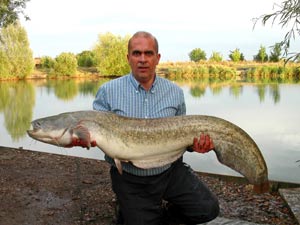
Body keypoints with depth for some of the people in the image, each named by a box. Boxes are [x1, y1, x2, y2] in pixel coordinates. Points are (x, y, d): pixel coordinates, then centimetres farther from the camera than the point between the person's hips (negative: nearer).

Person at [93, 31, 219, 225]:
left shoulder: (175, 92, 2)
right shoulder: (108, 92, -6)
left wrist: (194, 143, -12)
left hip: (171, 171, 2)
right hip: (130, 180, -2)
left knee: (208, 209, -7)